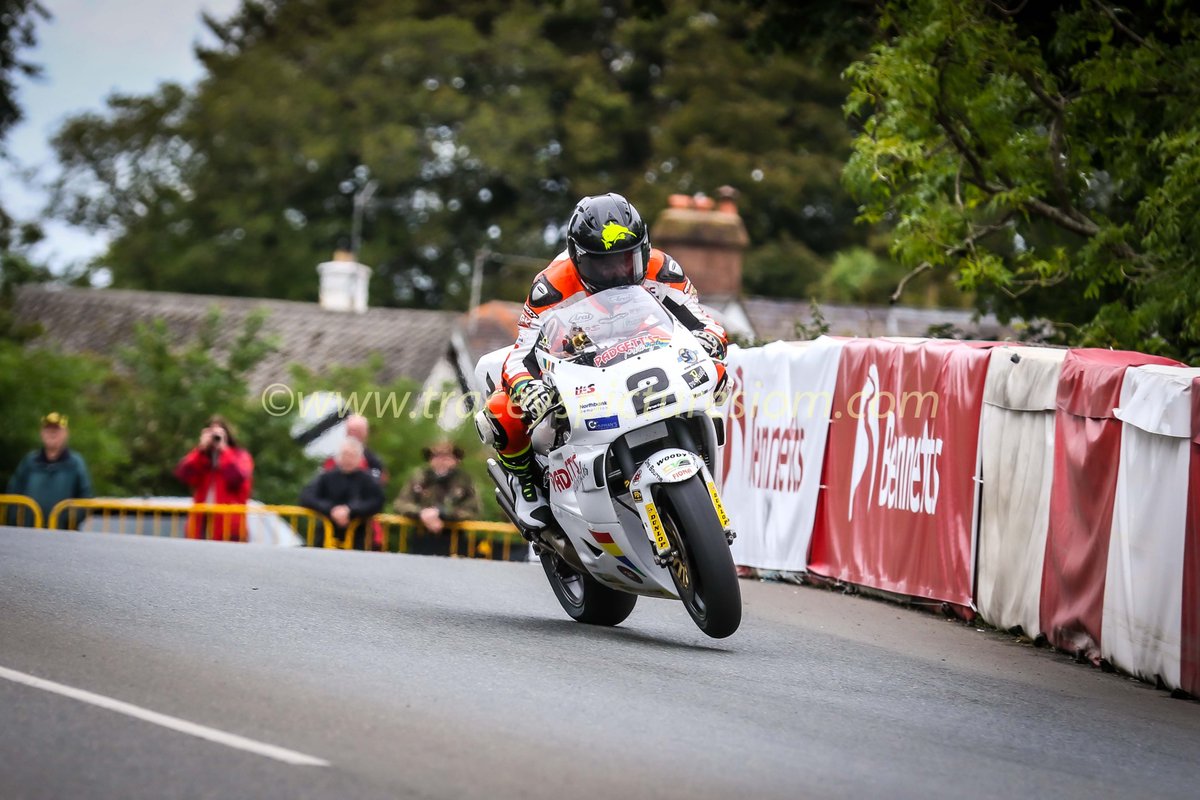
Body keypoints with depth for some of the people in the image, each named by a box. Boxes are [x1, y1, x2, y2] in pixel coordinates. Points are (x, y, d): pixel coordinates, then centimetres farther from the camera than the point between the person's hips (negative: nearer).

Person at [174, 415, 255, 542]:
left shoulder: (240, 456, 7)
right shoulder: (199, 457, 19)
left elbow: (238, 478, -14)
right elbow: (183, 474, 1)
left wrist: (224, 449, -8)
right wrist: (201, 450, -5)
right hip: (201, 522, 4)